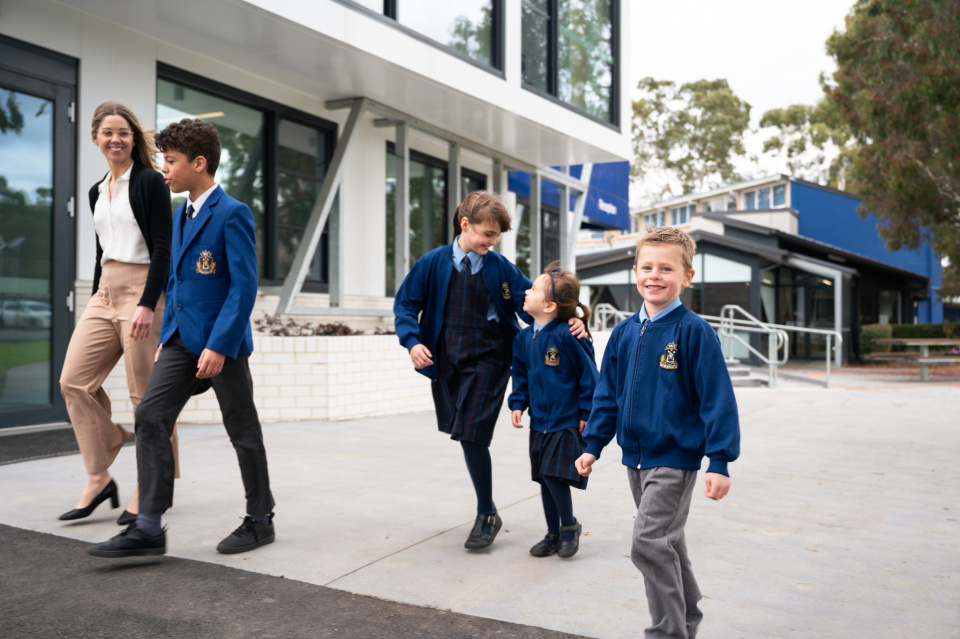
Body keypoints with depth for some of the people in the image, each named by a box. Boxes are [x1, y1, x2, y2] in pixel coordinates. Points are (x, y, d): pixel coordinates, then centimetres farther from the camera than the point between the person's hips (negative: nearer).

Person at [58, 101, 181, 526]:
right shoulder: (97, 192, 17)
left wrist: (147, 304, -20)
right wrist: (95, 299, 19)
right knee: (74, 381, 0)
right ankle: (99, 477, 10)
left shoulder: (149, 182, -5)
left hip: (142, 290, -8)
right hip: (105, 292, 8)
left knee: (146, 393, -4)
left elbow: (162, 248, -12)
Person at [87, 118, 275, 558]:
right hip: (182, 339, 8)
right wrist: (166, 336, 16)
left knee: (242, 431, 4)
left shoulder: (232, 214, -12)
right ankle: (148, 528, 3)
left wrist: (219, 346, -22)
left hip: (222, 341, -8)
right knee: (150, 417, -2)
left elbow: (243, 286, -18)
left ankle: (260, 521, 20)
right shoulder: (180, 215, 15)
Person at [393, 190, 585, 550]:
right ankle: (486, 507, 35)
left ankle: (487, 515, 12)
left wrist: (568, 323, -18)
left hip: (487, 362, -2)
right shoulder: (433, 263, -2)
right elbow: (405, 304, 3)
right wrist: (412, 341, -13)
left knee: (472, 435, -9)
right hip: (446, 362, 3)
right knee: (462, 433, 12)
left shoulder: (501, 268, -3)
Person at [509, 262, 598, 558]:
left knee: (554, 475, -9)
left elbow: (588, 374, -13)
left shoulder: (567, 335, -18)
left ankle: (570, 525, 17)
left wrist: (586, 413, -10)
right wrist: (517, 404, 4)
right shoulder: (524, 338, 4)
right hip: (540, 422, 7)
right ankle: (553, 534, 27)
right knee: (545, 480, 12)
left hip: (567, 421, -7)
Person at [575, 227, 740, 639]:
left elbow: (717, 399, -13)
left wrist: (720, 461, -16)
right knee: (666, 545, 18)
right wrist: (593, 445, 10)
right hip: (636, 455, 6)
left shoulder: (694, 331, -12)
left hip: (675, 455, -6)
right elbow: (607, 392, 11)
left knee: (649, 543, -12)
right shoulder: (625, 333, 5)